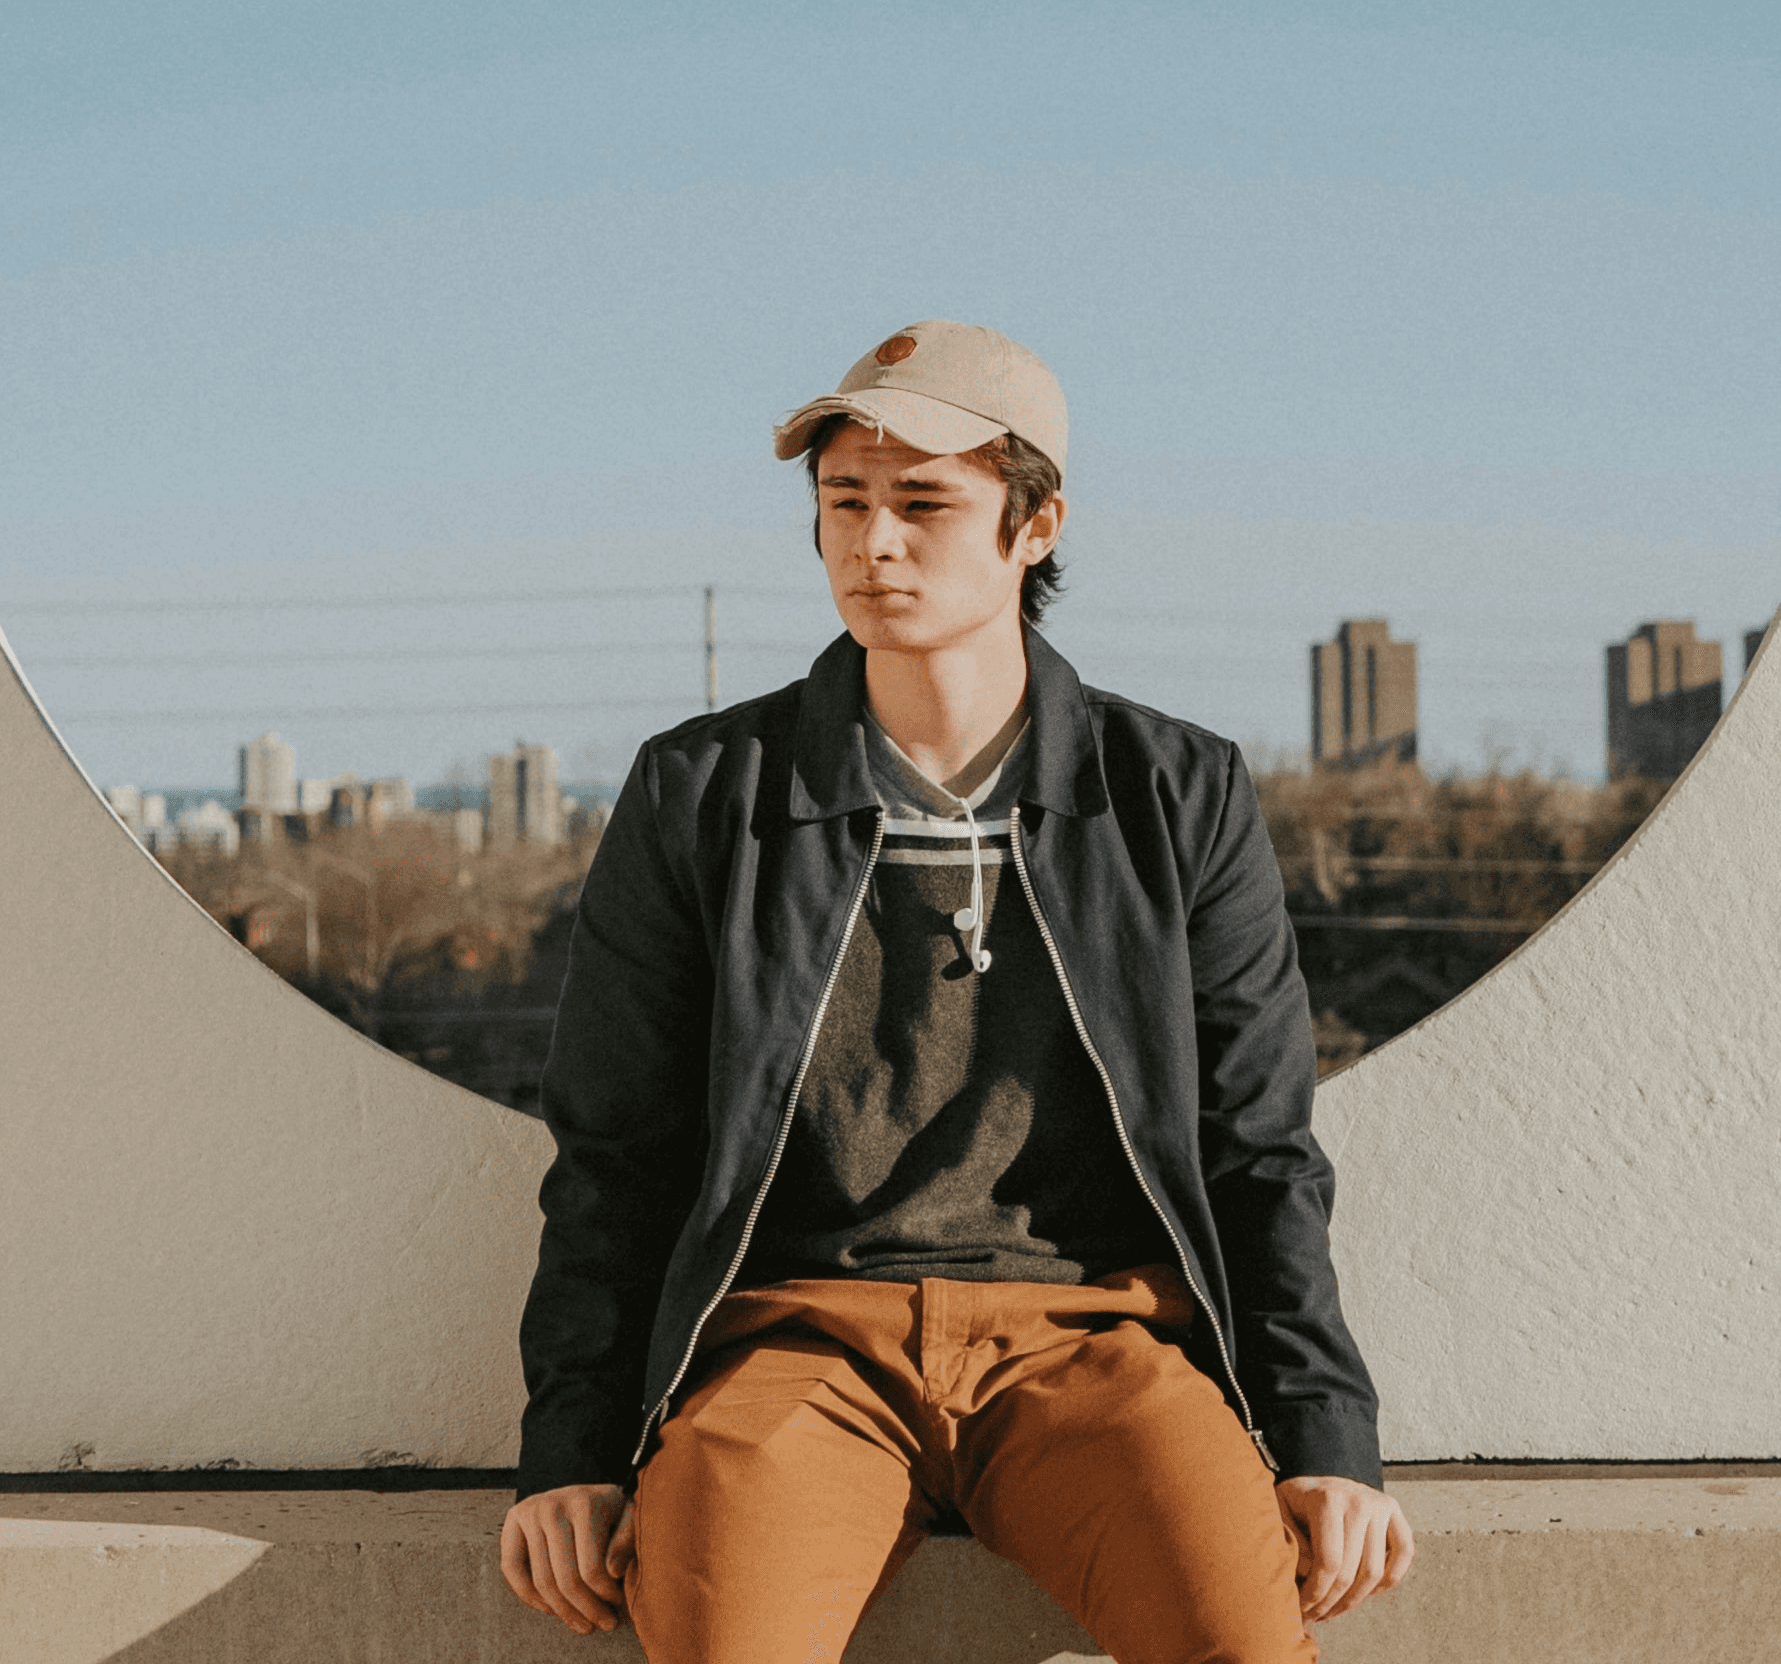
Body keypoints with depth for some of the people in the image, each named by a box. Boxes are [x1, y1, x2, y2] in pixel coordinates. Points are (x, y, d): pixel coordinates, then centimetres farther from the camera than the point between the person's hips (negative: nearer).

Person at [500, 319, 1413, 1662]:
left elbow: (1259, 1152, 12)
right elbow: (613, 1158, 11)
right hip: (800, 1331, 0)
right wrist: (573, 1453, 0)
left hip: (1093, 1332, 1)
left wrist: (1326, 1444, -1)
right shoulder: (699, 796, 10)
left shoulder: (1184, 799, 11)